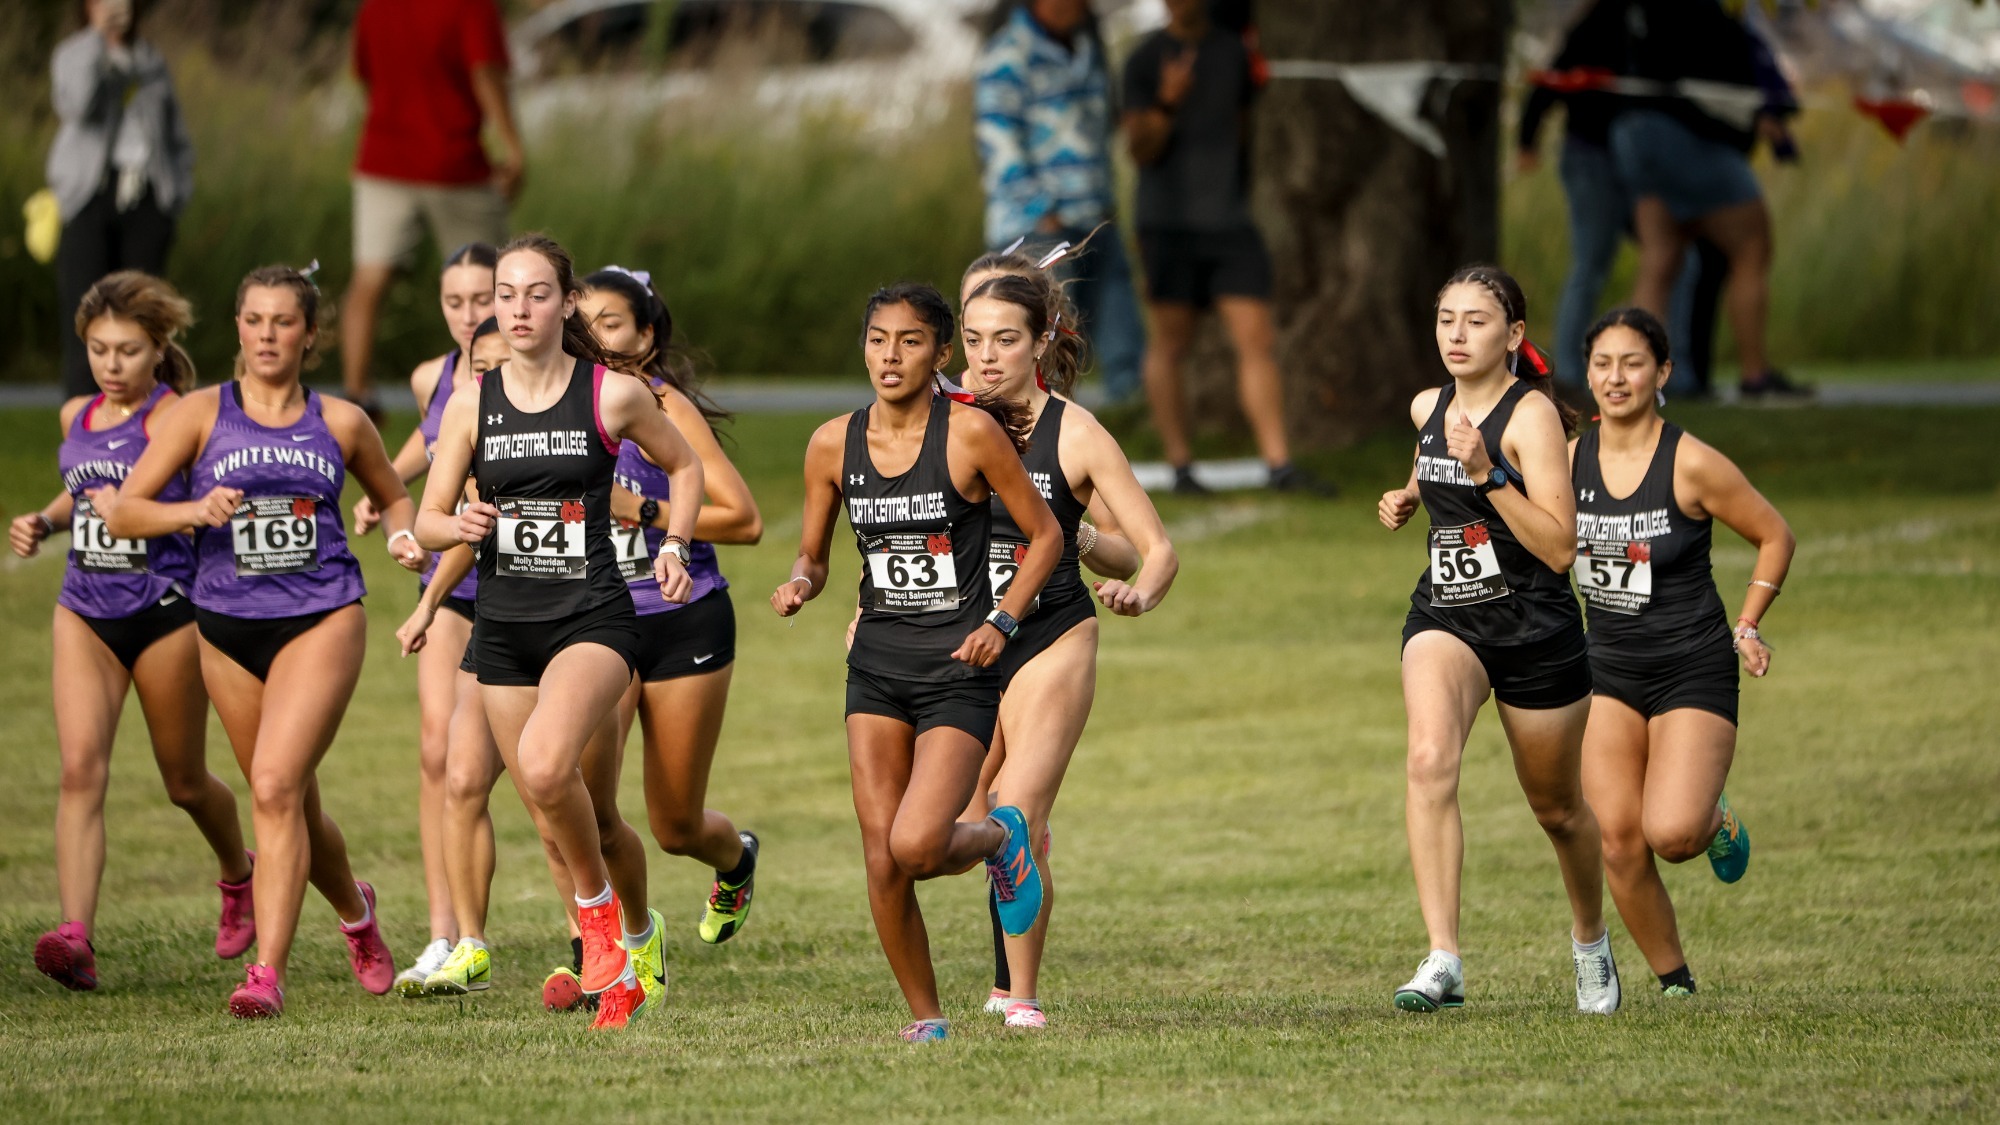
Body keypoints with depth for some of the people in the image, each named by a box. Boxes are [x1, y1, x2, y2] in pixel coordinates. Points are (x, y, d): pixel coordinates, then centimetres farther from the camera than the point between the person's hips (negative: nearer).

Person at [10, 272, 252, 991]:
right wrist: (44, 522, 9)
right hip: (85, 611, 4)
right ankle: (75, 937, -26)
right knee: (81, 769, -15)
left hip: (165, 611, -4)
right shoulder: (76, 418, 9)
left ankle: (238, 876, 44)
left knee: (185, 782, 12)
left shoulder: (175, 419, -11)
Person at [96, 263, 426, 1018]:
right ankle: (355, 911, 43)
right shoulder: (203, 414, 1)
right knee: (293, 804, 13)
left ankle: (268, 972, -22)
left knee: (276, 785, -20)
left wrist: (404, 538, 1)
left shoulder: (340, 423, 5)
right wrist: (194, 511, -21)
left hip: (321, 619, -2)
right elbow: (122, 512, -3)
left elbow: (391, 495, 23)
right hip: (228, 626, 2)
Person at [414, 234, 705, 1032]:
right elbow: (427, 521, 5)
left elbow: (684, 466, 14)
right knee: (568, 818, 8)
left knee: (544, 765, -30)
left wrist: (674, 544, 0)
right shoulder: (471, 404, 3)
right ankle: (636, 935, 34)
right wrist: (459, 526, -17)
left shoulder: (615, 395, -4)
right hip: (503, 627, 4)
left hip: (592, 618, -4)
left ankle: (599, 908, -5)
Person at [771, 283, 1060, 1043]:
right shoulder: (834, 445, 2)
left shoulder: (972, 432, -9)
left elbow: (1045, 535, -1)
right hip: (877, 663, 4)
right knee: (881, 862, -4)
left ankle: (1001, 837, 17)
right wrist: (800, 585, -10)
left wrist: (1001, 620, -13)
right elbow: (811, 556, 13)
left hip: (959, 668, -4)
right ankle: (924, 1017, 14)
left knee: (916, 847, -18)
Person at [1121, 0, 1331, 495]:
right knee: (1171, 342, 1)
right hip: (1169, 225, -3)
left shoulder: (1234, 52, 10)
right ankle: (1181, 467, 7)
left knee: (1257, 339, -4)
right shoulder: (1147, 59, -2)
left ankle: (1280, 464, -7)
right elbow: (1140, 149, -8)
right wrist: (1166, 104, -26)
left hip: (1229, 222, 3)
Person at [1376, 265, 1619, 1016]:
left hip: (1534, 628, -4)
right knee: (1430, 758, -27)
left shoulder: (1530, 414, -14)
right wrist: (1408, 497, 10)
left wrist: (1488, 474, -29)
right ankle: (1443, 961, -32)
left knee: (1556, 807, 14)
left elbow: (1559, 547, -22)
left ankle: (1590, 938, 46)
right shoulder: (1428, 409, 5)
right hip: (1444, 618, 4)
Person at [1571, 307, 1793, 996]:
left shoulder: (1692, 465, -14)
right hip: (1608, 672, 4)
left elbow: (1775, 537, -1)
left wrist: (1746, 628, -5)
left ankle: (1716, 819, 16)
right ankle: (1673, 980, 12)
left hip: (1694, 672, -4)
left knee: (1671, 834, -21)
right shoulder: (1568, 462, -1)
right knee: (1618, 842, -6)